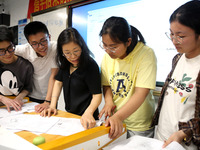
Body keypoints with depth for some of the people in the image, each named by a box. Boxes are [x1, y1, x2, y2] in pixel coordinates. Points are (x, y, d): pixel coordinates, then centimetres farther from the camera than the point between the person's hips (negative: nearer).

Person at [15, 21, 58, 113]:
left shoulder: (55, 48, -21)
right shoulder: (24, 50, -15)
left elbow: (53, 77, -22)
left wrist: (47, 102, -26)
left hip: (49, 97, -1)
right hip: (29, 97, 2)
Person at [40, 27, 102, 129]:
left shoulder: (91, 65, -18)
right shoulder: (65, 63, 3)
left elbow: (97, 95, -19)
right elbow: (58, 82, 5)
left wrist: (88, 113, -35)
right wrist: (52, 106, -6)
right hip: (69, 114, 5)